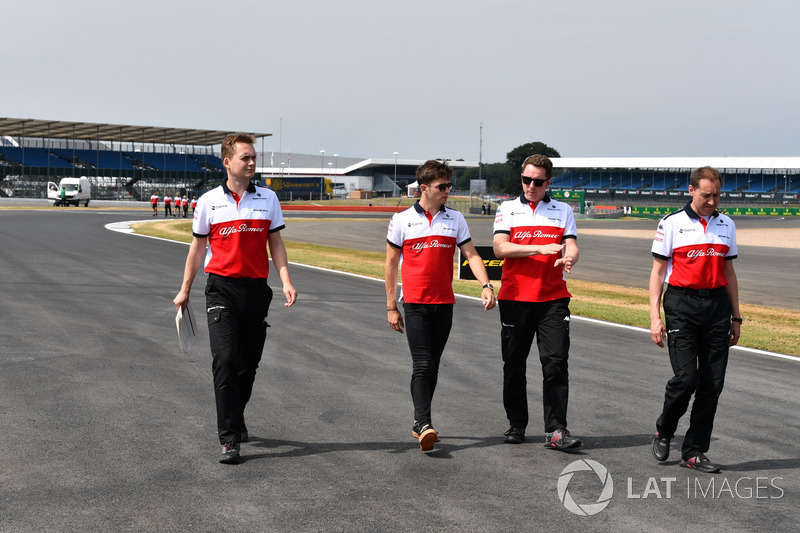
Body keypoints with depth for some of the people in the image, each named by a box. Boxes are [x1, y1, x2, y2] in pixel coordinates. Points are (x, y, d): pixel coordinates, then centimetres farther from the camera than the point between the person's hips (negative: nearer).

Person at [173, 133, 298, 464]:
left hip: (257, 289, 2)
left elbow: (275, 243, 9)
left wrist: (286, 281, -4)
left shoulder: (268, 199, 7)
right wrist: (185, 290, 13)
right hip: (221, 288, -2)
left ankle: (234, 421, 32)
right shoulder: (209, 201, 3)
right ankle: (230, 439, -11)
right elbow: (198, 247, 11)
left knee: (249, 363, 9)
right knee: (225, 360, -13)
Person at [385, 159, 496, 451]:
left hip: (444, 303, 4)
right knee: (422, 365, -12)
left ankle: (419, 422, 22)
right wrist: (391, 307, 3)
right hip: (415, 303, -3)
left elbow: (471, 255, 6)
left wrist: (486, 285, -11)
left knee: (432, 365, 10)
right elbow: (391, 264, 5)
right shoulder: (402, 220, 0)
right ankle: (424, 425, -16)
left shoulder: (455, 219, 8)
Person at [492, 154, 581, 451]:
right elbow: (500, 248, -5)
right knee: (514, 364, 7)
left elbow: (572, 247, 2)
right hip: (514, 298, 0)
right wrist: (540, 248, -15)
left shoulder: (563, 211, 13)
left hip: (553, 298, 0)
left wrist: (568, 259, -22)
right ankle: (516, 424, 20)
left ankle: (555, 431, -7)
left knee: (556, 363, -8)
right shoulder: (507, 209, 9)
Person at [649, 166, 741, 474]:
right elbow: (657, 272, 2)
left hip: (717, 306, 4)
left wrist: (735, 317, 16)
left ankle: (694, 451, 10)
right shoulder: (671, 224, 1)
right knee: (686, 378, -12)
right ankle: (663, 431, 15)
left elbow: (729, 273, 19)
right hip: (681, 304, -4)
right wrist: (655, 317, -6)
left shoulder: (727, 225, 13)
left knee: (713, 383, 1)